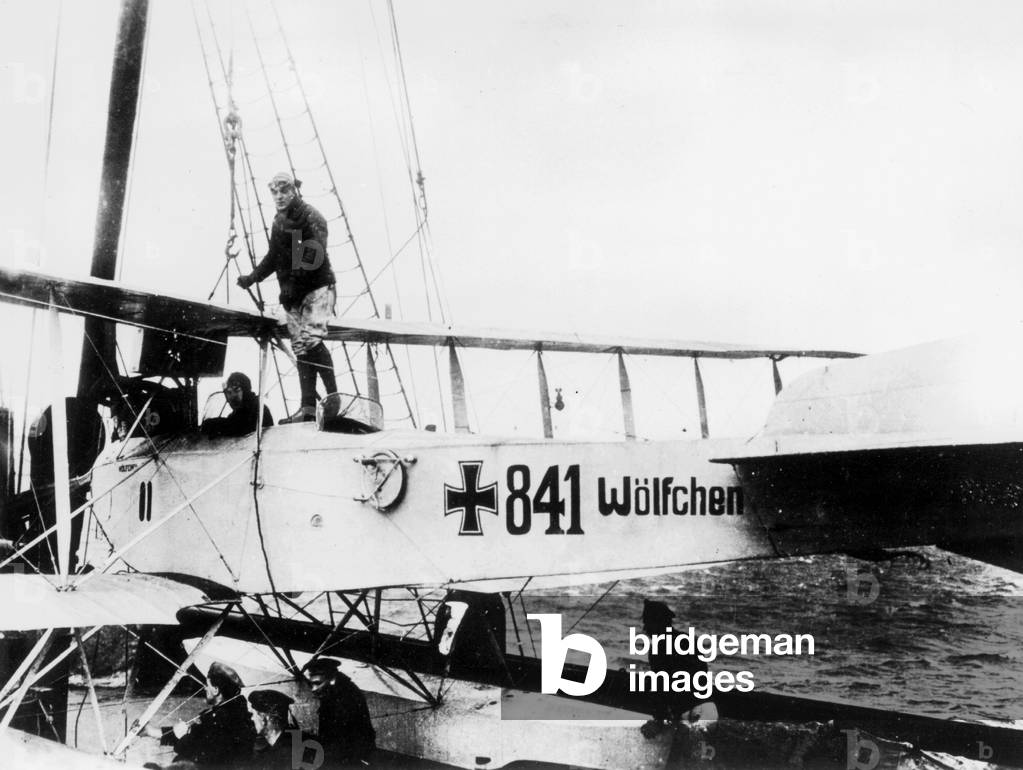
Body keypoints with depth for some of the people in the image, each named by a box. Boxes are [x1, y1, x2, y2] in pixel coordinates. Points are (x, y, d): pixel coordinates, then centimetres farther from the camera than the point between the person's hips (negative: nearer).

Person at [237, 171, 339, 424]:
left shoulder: (311, 218, -9)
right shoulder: (279, 223, 15)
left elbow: (313, 256, -19)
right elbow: (273, 257, 25)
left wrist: (292, 286, -23)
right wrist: (252, 278, 16)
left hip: (317, 288, -8)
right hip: (293, 294, 8)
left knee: (311, 338, -22)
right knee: (300, 346, 2)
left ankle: (333, 395, -15)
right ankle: (308, 406, 1)